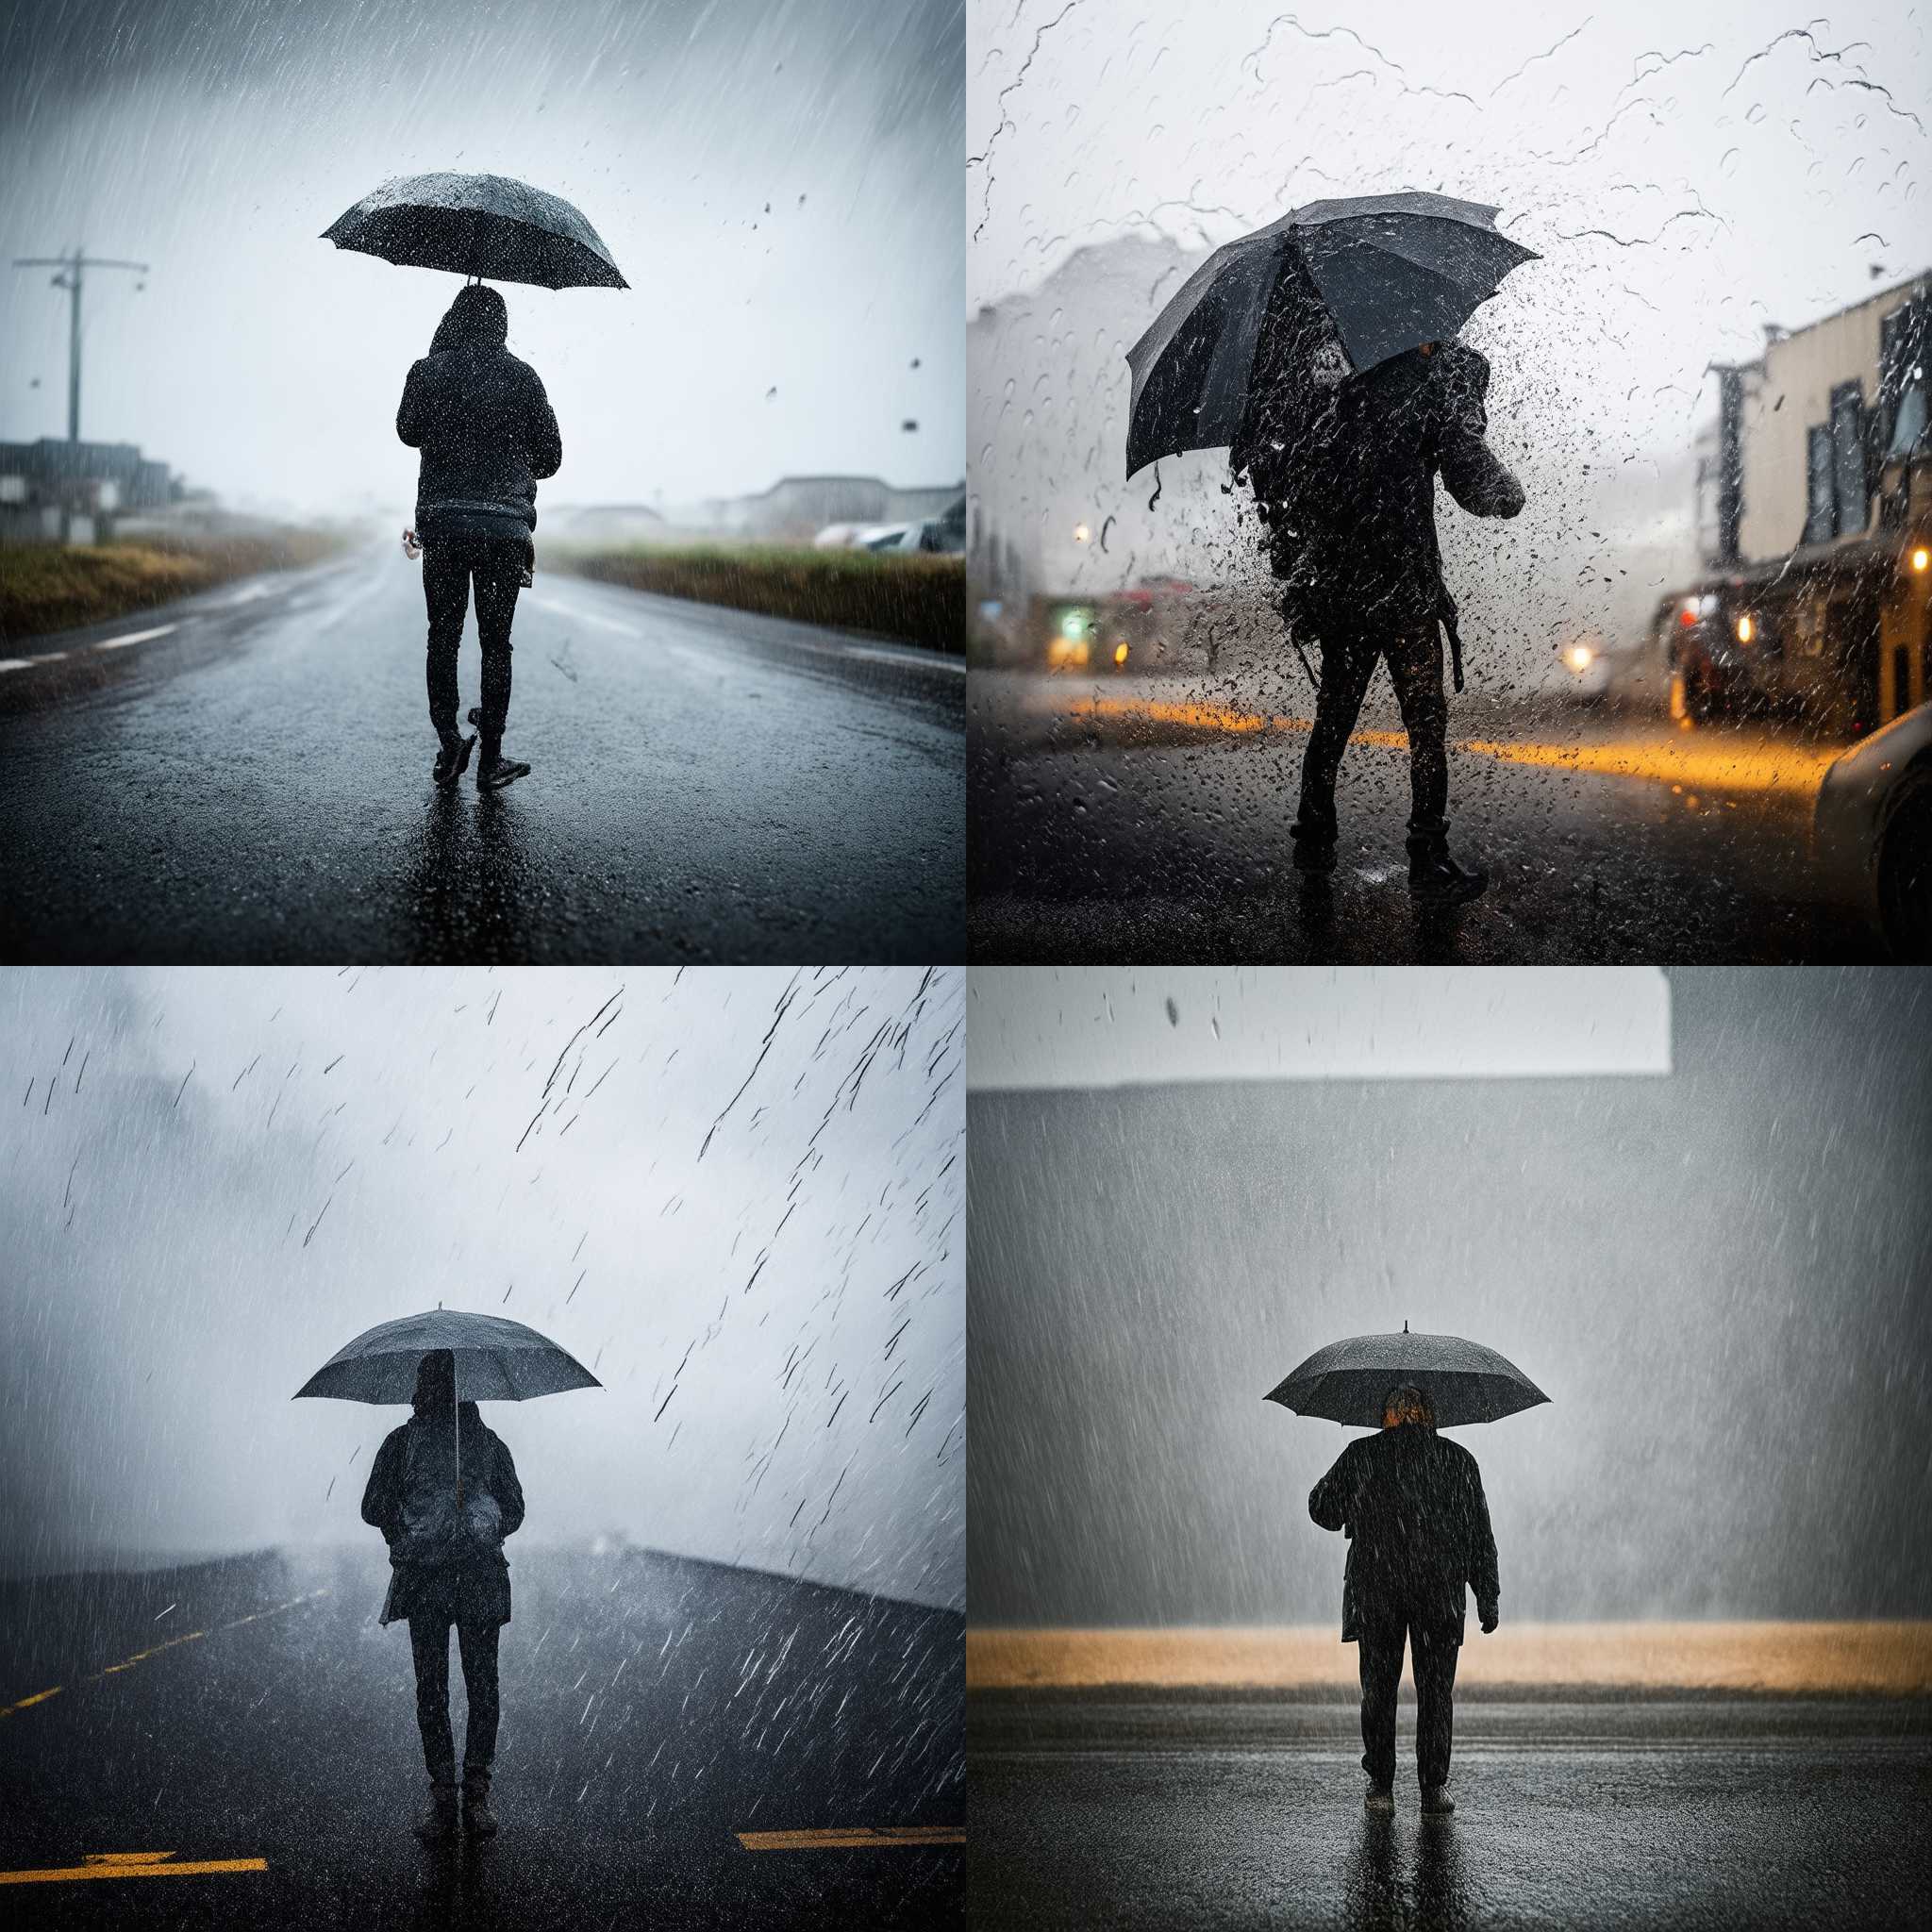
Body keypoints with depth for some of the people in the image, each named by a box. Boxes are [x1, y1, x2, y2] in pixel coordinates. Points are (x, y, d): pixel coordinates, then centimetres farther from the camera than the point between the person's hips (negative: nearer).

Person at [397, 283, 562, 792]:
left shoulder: (427, 372, 2)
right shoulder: (521, 377, 1)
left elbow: (408, 431, 19)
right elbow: (550, 454, 7)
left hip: (441, 521, 1)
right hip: (504, 524, -1)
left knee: (443, 637, 9)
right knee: (496, 641, 4)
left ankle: (449, 747, 1)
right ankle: (491, 760, 3)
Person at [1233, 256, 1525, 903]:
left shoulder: (1330, 372, 8)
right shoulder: (1436, 382, -10)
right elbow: (1475, 485, -12)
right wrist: (1510, 492, 9)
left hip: (1332, 582, 6)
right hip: (1403, 588, -6)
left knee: (1334, 713, 17)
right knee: (1426, 725, 1)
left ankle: (1313, 844, 21)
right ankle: (1429, 862, 0)